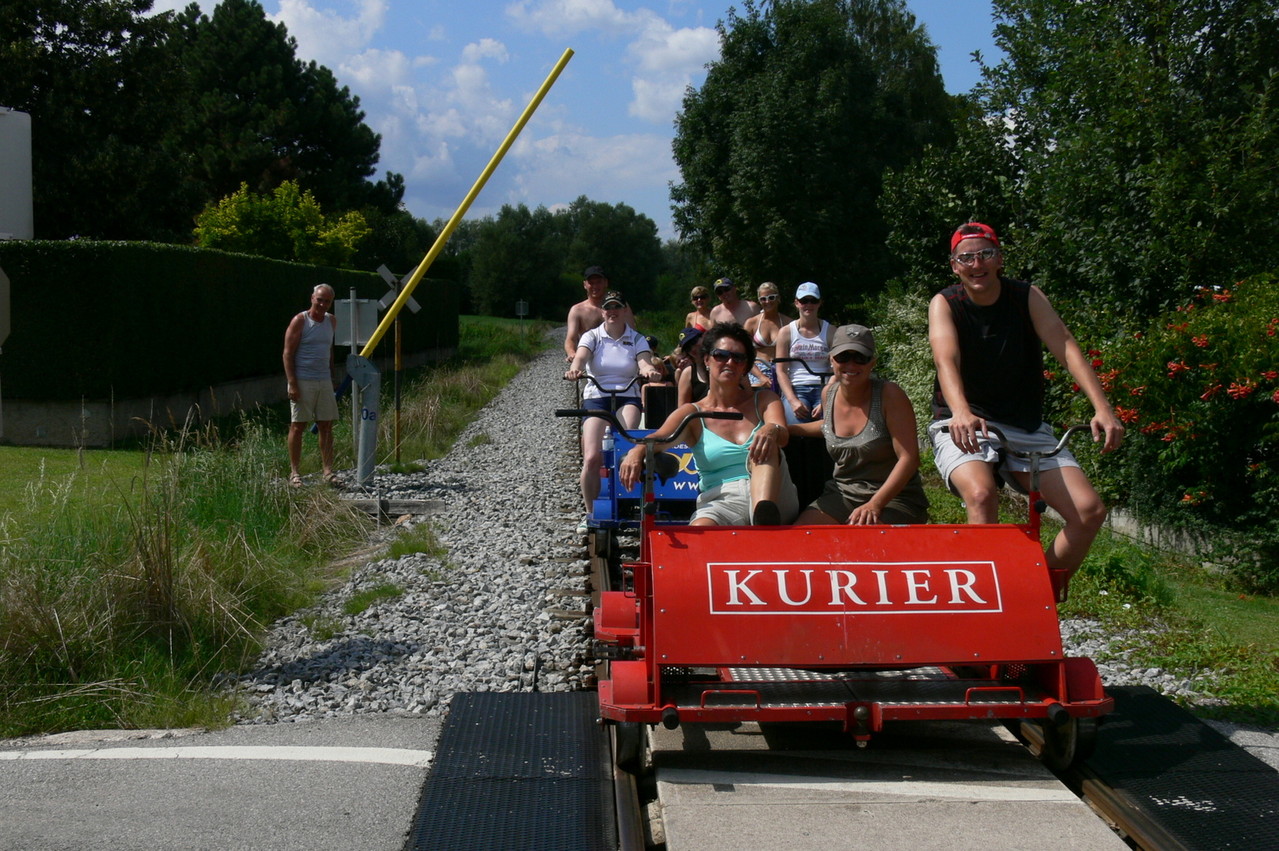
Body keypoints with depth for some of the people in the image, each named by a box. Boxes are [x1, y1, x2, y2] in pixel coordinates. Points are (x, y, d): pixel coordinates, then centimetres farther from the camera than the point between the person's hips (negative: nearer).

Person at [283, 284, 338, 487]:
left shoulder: (332, 321, 12)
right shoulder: (300, 321, -7)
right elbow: (288, 353, -10)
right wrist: (292, 383, -17)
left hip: (324, 381, 6)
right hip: (302, 382, -6)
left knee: (326, 426, 4)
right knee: (298, 426, -1)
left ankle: (327, 471, 8)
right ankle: (294, 472, 3)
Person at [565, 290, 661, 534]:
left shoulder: (637, 339, 10)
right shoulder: (592, 336, 7)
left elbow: (644, 361, -8)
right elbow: (581, 356, -13)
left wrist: (648, 370, -33)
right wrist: (575, 369, -37)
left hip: (628, 398, 0)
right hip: (596, 398, 0)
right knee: (592, 457, -17)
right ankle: (590, 513, 0)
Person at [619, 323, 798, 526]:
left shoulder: (764, 400, 16)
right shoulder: (692, 414, 13)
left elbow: (783, 435, -5)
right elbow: (658, 439, -7)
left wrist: (772, 430, -33)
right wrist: (637, 452, -33)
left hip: (776, 498, 2)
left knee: (764, 445, -32)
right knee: (699, 531, -40)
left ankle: (764, 516, -51)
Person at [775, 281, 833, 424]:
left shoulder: (830, 332, 10)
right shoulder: (786, 332, 10)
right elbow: (781, 371, 4)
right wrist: (793, 401, -13)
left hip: (824, 390, 0)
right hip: (795, 389, 0)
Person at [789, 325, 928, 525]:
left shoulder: (890, 395, -13)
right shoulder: (828, 394, 4)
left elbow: (909, 458, -19)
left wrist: (875, 504, -29)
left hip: (894, 496, -5)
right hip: (842, 494, 6)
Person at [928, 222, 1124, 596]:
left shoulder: (1028, 297, -1)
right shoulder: (944, 304, -7)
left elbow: (1066, 347, -16)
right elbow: (946, 362, -25)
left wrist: (1102, 408, -32)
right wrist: (961, 414, -47)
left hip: (1026, 428, 3)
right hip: (965, 426, -3)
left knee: (1090, 511, -12)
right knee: (982, 494, -35)